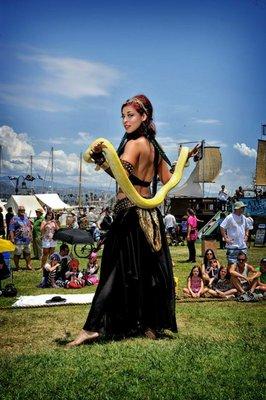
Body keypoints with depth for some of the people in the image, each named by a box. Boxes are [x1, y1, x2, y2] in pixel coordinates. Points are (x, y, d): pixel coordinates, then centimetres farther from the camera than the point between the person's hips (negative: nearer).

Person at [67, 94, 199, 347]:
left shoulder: (134, 143, -10)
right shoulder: (153, 146, 14)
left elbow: (122, 173, -27)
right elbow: (168, 179, 19)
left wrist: (99, 157, -39)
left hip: (130, 211, -8)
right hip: (149, 212, 8)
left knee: (117, 269, -8)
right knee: (148, 270, 12)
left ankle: (92, 327, -6)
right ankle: (151, 325, 22)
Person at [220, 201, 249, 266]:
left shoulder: (243, 218, 9)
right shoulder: (230, 217, -12)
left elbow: (246, 228, 26)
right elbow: (222, 227, -13)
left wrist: (246, 235, 12)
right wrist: (225, 238, -14)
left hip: (243, 246, 6)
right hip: (232, 246, -6)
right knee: (231, 263, -2)